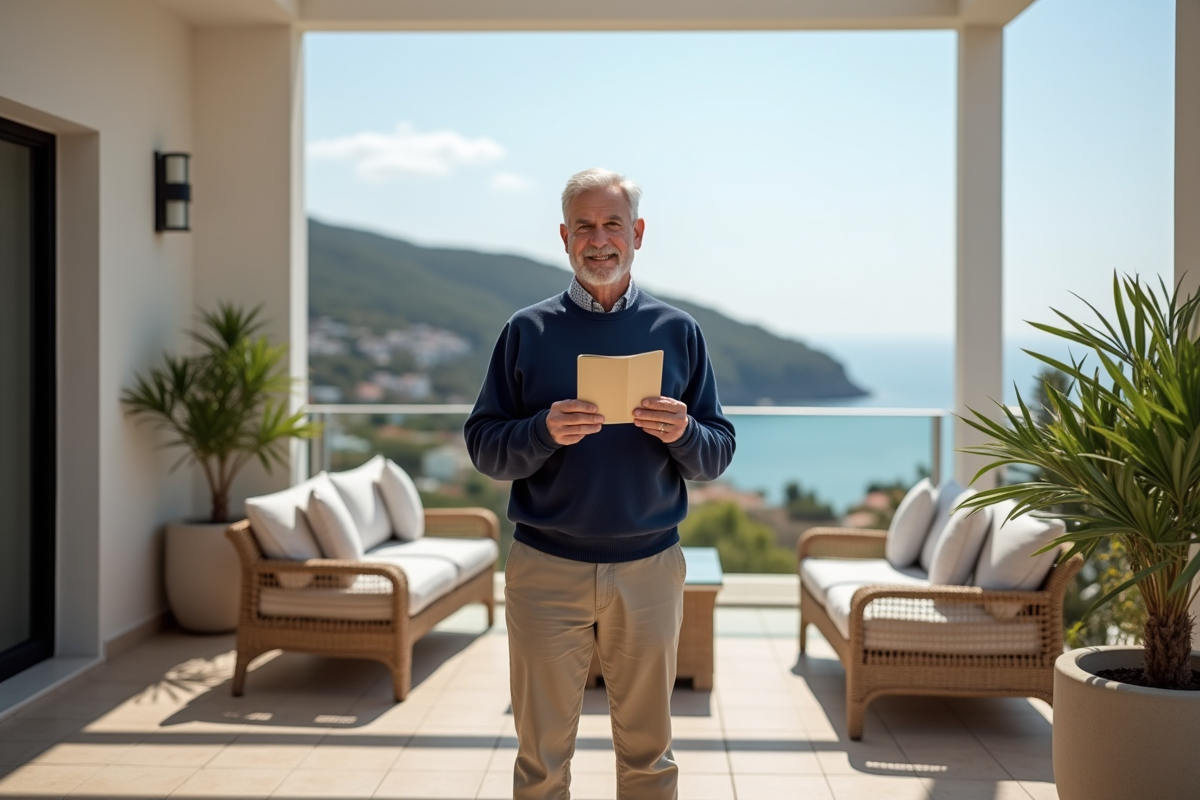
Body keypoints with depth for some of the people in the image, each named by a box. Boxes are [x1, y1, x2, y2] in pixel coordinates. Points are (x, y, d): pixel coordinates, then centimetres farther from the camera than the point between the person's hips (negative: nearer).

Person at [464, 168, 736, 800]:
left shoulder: (677, 332, 6)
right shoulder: (528, 331, 3)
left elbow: (717, 456, 5)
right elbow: (483, 447, -1)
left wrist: (683, 433, -16)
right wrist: (544, 432, -19)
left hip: (649, 567, 1)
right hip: (545, 567, -1)